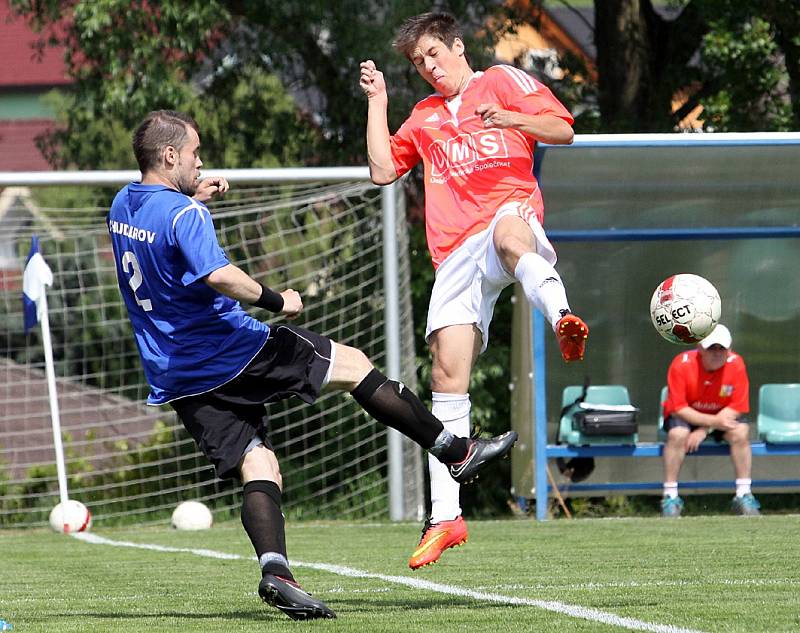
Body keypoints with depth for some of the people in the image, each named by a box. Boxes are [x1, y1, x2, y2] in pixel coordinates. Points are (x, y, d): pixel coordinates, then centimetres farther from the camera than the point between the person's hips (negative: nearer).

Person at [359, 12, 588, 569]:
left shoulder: (503, 81, 15)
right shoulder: (424, 117, 30)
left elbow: (563, 130, 5)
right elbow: (383, 170, 24)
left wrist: (512, 119, -13)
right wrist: (377, 101, 20)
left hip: (511, 211, -5)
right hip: (457, 253, 5)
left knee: (507, 234, -45)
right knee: (448, 375, -6)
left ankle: (562, 317, -73)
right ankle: (445, 517, -4)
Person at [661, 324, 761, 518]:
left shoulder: (735, 364, -19)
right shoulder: (681, 365, -24)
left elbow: (736, 408, -17)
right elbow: (677, 408, -25)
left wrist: (704, 430, -27)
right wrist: (714, 421, -37)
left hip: (722, 415, 2)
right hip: (687, 416, -2)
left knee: (741, 432, -27)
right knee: (677, 434, -33)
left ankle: (743, 496, -20)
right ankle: (670, 497, -24)